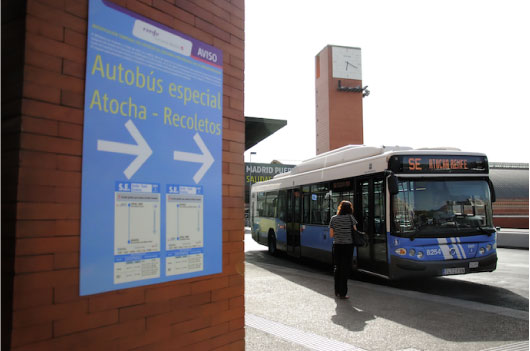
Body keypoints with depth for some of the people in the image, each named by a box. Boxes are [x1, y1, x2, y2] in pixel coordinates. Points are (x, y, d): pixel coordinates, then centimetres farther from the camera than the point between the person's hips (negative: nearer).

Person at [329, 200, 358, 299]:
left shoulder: (333, 218, 5)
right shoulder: (350, 217, -4)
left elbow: (331, 235, 5)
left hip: (336, 245, 4)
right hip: (347, 245, -3)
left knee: (337, 268, 13)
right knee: (345, 268, 1)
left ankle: (337, 292, 20)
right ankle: (342, 293, 1)